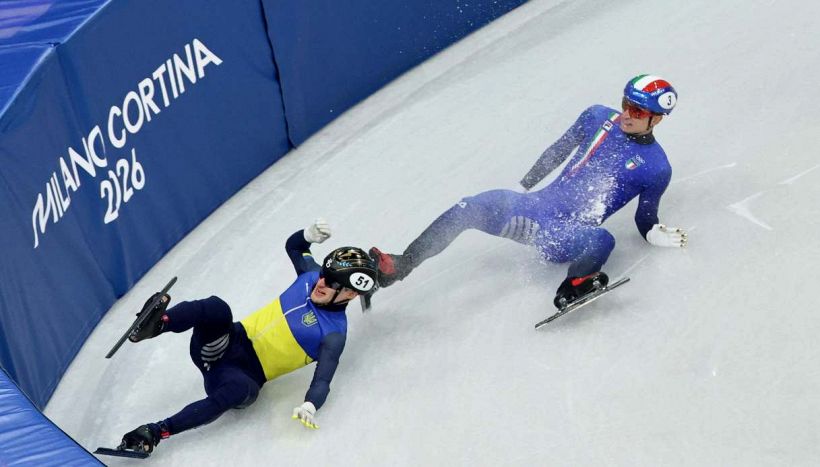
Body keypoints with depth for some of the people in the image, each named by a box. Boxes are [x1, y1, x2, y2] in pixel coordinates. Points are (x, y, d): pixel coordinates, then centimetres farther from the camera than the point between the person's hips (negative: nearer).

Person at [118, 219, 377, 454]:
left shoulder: (333, 333, -10)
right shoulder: (311, 274, 5)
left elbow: (323, 380, -17)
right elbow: (293, 245, 23)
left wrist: (310, 406, -39)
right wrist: (311, 234, 0)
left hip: (246, 375, -5)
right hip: (230, 341, 5)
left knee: (239, 390, -40)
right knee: (217, 308, -28)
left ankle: (156, 432, -34)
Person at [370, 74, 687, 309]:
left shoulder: (655, 168, -3)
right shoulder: (598, 117, 7)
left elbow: (645, 221, 7)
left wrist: (659, 236, -15)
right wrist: (523, 186, 21)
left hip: (569, 236, -4)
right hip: (540, 206, 4)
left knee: (602, 240, -40)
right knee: (470, 208, -19)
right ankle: (399, 266, -17)